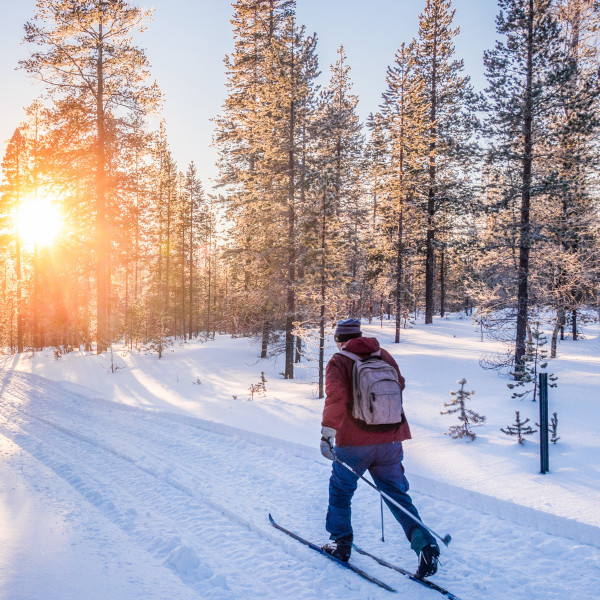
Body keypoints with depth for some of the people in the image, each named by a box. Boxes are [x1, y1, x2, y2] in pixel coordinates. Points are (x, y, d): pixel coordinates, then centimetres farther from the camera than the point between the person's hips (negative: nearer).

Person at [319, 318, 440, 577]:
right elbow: (399, 386, 22)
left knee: (340, 489, 18)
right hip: (390, 439, 4)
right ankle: (425, 544, -4)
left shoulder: (339, 361, -4)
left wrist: (327, 432, -23)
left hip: (354, 441, -4)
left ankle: (340, 542, 25)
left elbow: (336, 396, -21)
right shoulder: (384, 356, 9)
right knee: (396, 493, 10)